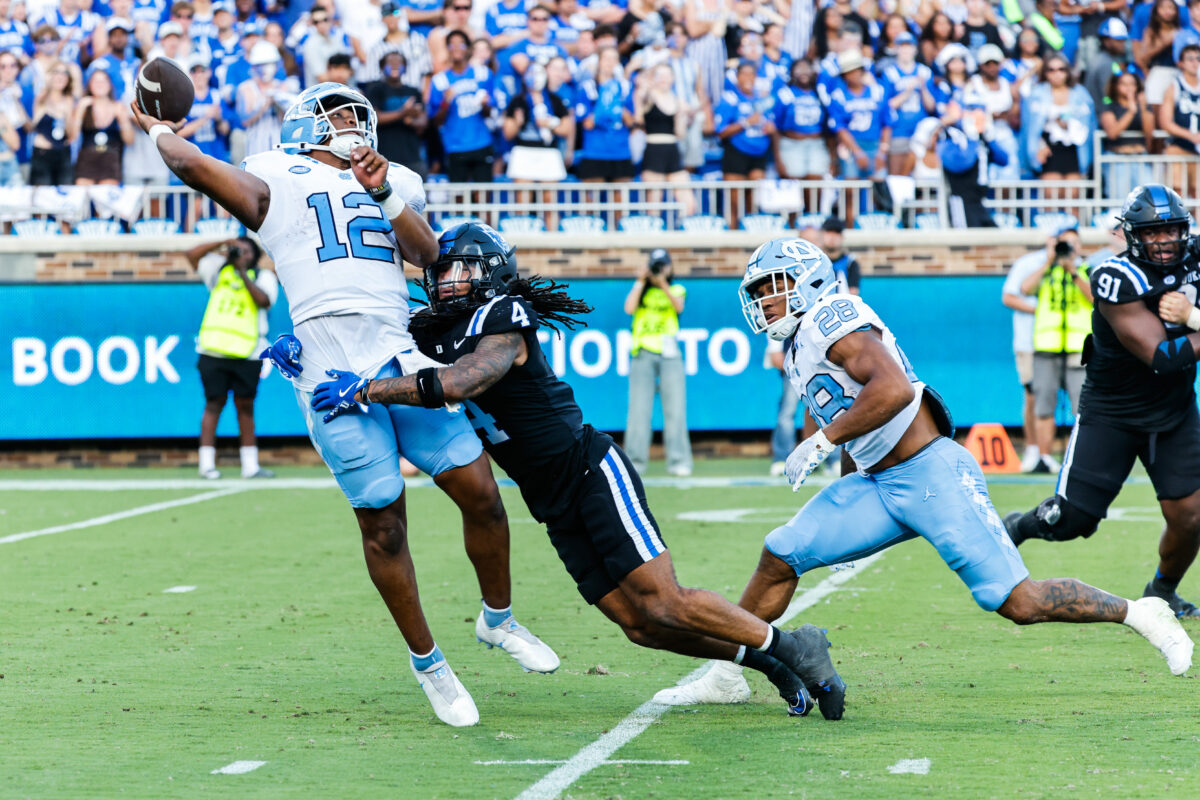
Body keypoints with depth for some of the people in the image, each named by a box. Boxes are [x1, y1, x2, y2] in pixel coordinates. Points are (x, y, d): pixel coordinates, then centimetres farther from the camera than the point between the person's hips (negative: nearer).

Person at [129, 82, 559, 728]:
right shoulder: (274, 180, 9)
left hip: (402, 355, 4)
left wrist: (385, 194, -5)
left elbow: (426, 254, 7)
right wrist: (158, 130, 18)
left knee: (480, 491, 0)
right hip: (332, 370, -4)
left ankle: (498, 619, 25)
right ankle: (426, 661, 14)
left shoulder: (394, 183, 22)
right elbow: (192, 165, -2)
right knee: (383, 523, -1)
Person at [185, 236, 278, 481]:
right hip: (214, 349, 0)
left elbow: (263, 299, -11)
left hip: (246, 353, 0)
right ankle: (207, 464, -4)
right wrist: (223, 244, -1)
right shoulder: (220, 270, 15)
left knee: (245, 406, 3)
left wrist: (244, 274, -10)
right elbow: (191, 255, 8)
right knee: (214, 403, -3)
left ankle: (250, 465, 7)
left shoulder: (263, 276, 8)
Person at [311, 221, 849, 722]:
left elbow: (456, 384, -31)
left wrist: (364, 390, -30)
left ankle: (788, 646, 0)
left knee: (663, 605, -15)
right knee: (638, 625, 0)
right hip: (557, 509, 8)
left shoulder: (502, 321, -14)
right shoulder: (435, 337, 11)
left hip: (593, 474, -8)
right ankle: (767, 663, 11)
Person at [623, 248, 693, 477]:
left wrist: (663, 284, -20)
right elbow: (629, 308, -3)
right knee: (638, 409, -5)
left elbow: (679, 306, -8)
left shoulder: (676, 290, 13)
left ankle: (678, 461, -7)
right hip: (643, 354, 1)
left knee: (675, 409, -7)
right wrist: (641, 281, -1)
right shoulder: (640, 289, 15)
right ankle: (635, 461, -3)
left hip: (669, 355, -1)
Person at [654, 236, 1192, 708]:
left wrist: (821, 441, -20)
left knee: (1019, 603, -11)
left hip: (931, 474, -9)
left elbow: (894, 389, -26)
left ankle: (1138, 614, 6)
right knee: (779, 558, 2)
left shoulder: (831, 319, -12)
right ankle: (724, 676, 12)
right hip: (879, 485, 9)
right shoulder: (800, 348, 17)